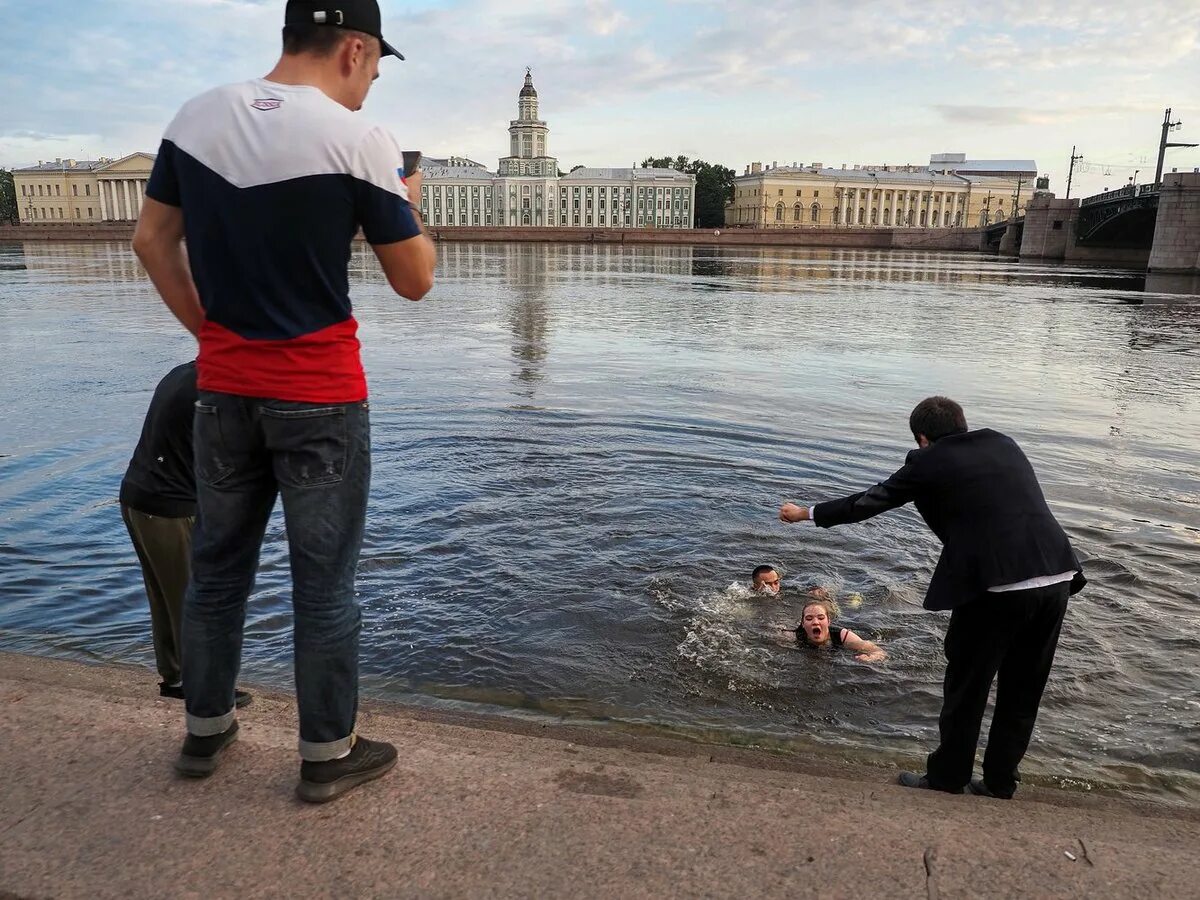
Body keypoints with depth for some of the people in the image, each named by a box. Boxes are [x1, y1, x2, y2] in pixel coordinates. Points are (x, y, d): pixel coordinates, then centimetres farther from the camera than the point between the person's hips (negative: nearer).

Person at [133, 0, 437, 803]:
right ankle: (328, 755, 20)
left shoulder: (196, 118, 5)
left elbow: (152, 241, 10)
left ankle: (206, 730, 33)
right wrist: (409, 204, 10)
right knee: (325, 582, 6)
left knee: (217, 566, 17)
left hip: (222, 389, 6)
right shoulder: (358, 141, -12)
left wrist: (208, 330, 14)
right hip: (319, 398, -5)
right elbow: (415, 282, -7)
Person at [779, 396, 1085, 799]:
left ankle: (946, 780, 26)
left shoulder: (928, 462, 0)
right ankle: (1000, 782, 33)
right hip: (1057, 578, 6)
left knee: (965, 689, 12)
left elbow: (869, 501, 8)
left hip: (997, 586, -6)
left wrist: (805, 513, 22)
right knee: (1022, 692, 19)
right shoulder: (1005, 444, 15)